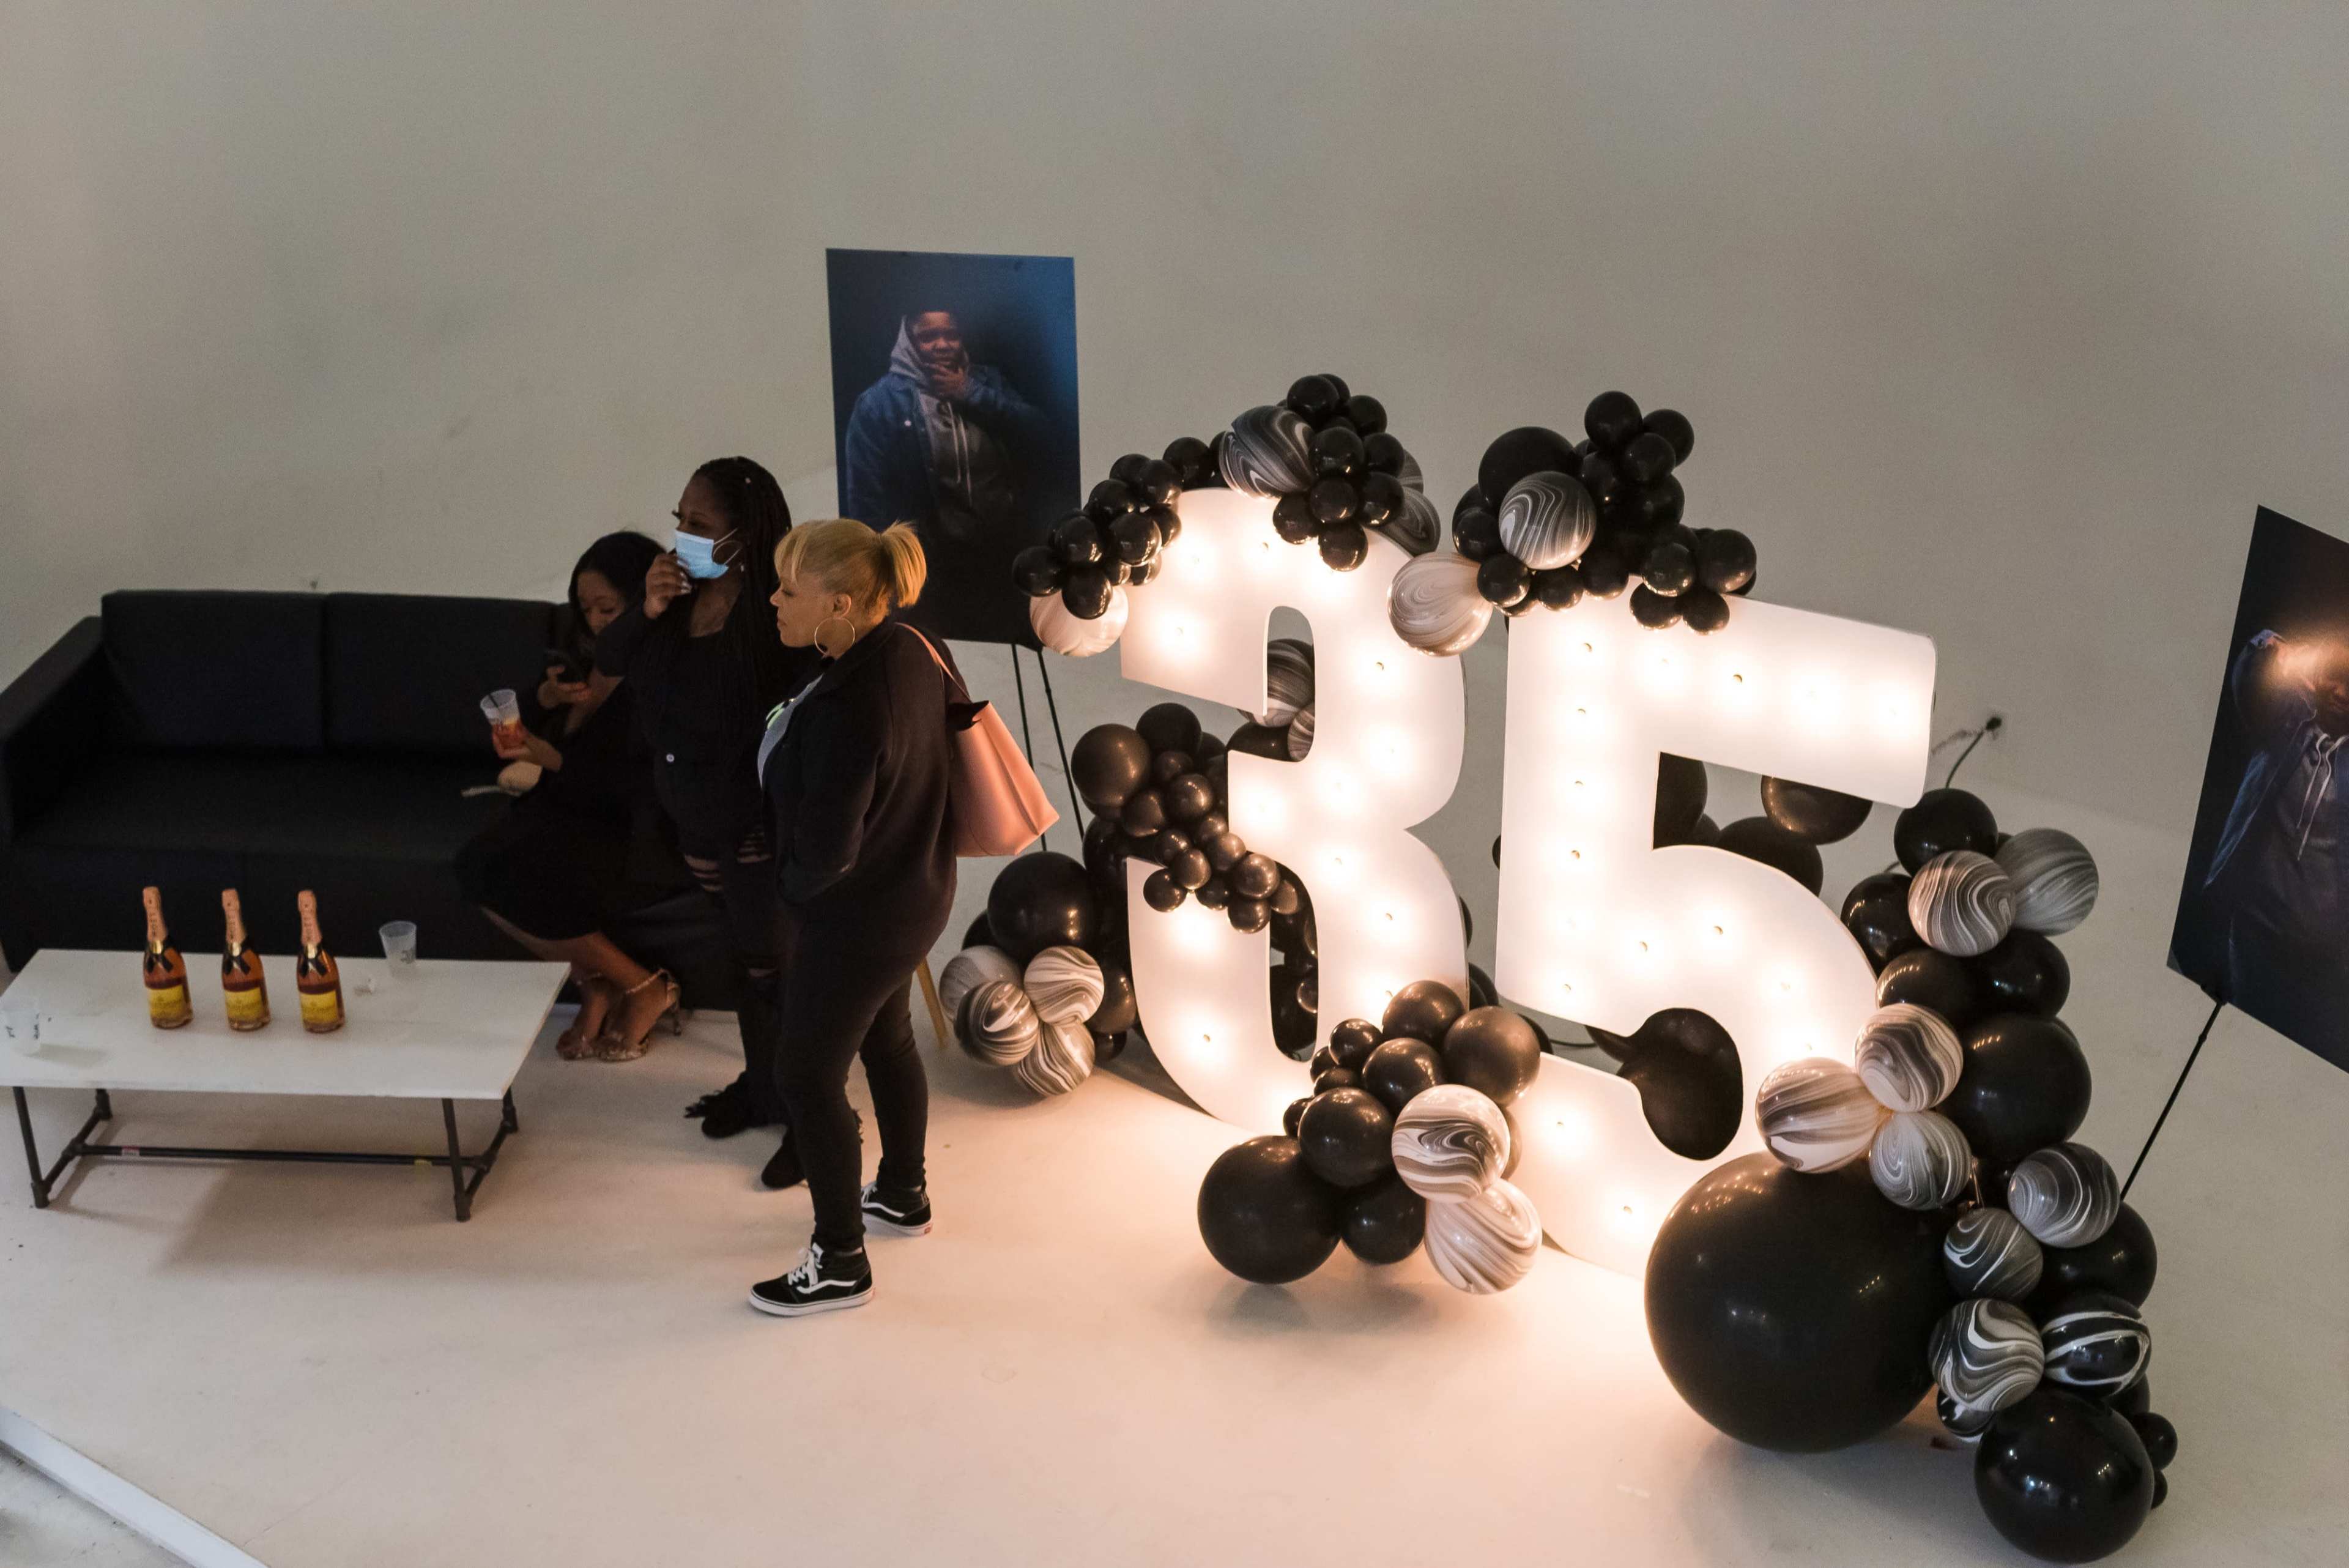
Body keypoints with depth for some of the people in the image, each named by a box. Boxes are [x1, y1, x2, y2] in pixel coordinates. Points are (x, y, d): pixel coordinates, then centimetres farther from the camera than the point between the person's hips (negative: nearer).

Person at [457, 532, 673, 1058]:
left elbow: (643, 784, -23)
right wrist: (547, 698, -2)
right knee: (478, 866, -17)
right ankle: (595, 985, -3)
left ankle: (644, 987, -7)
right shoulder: (592, 657, 8)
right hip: (567, 814, 8)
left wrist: (552, 759, -25)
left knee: (509, 883, -25)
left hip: (625, 832, -8)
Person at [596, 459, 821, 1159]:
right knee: (743, 957, 23)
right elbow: (608, 659, 4)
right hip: (697, 819, 8)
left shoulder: (777, 613, -25)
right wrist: (647, 609, -15)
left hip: (758, 829, -8)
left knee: (772, 968, 4)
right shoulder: (681, 592, -2)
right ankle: (762, 1085, 42)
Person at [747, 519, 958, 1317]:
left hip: (856, 920, -9)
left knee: (809, 1077, 8)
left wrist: (794, 886, -7)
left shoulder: (847, 709, -36)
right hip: (915, 889, 9)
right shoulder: (912, 648, -8)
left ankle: (839, 1264, 23)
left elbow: (825, 853, -31)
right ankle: (903, 1196, 50)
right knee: (887, 1042, 28)